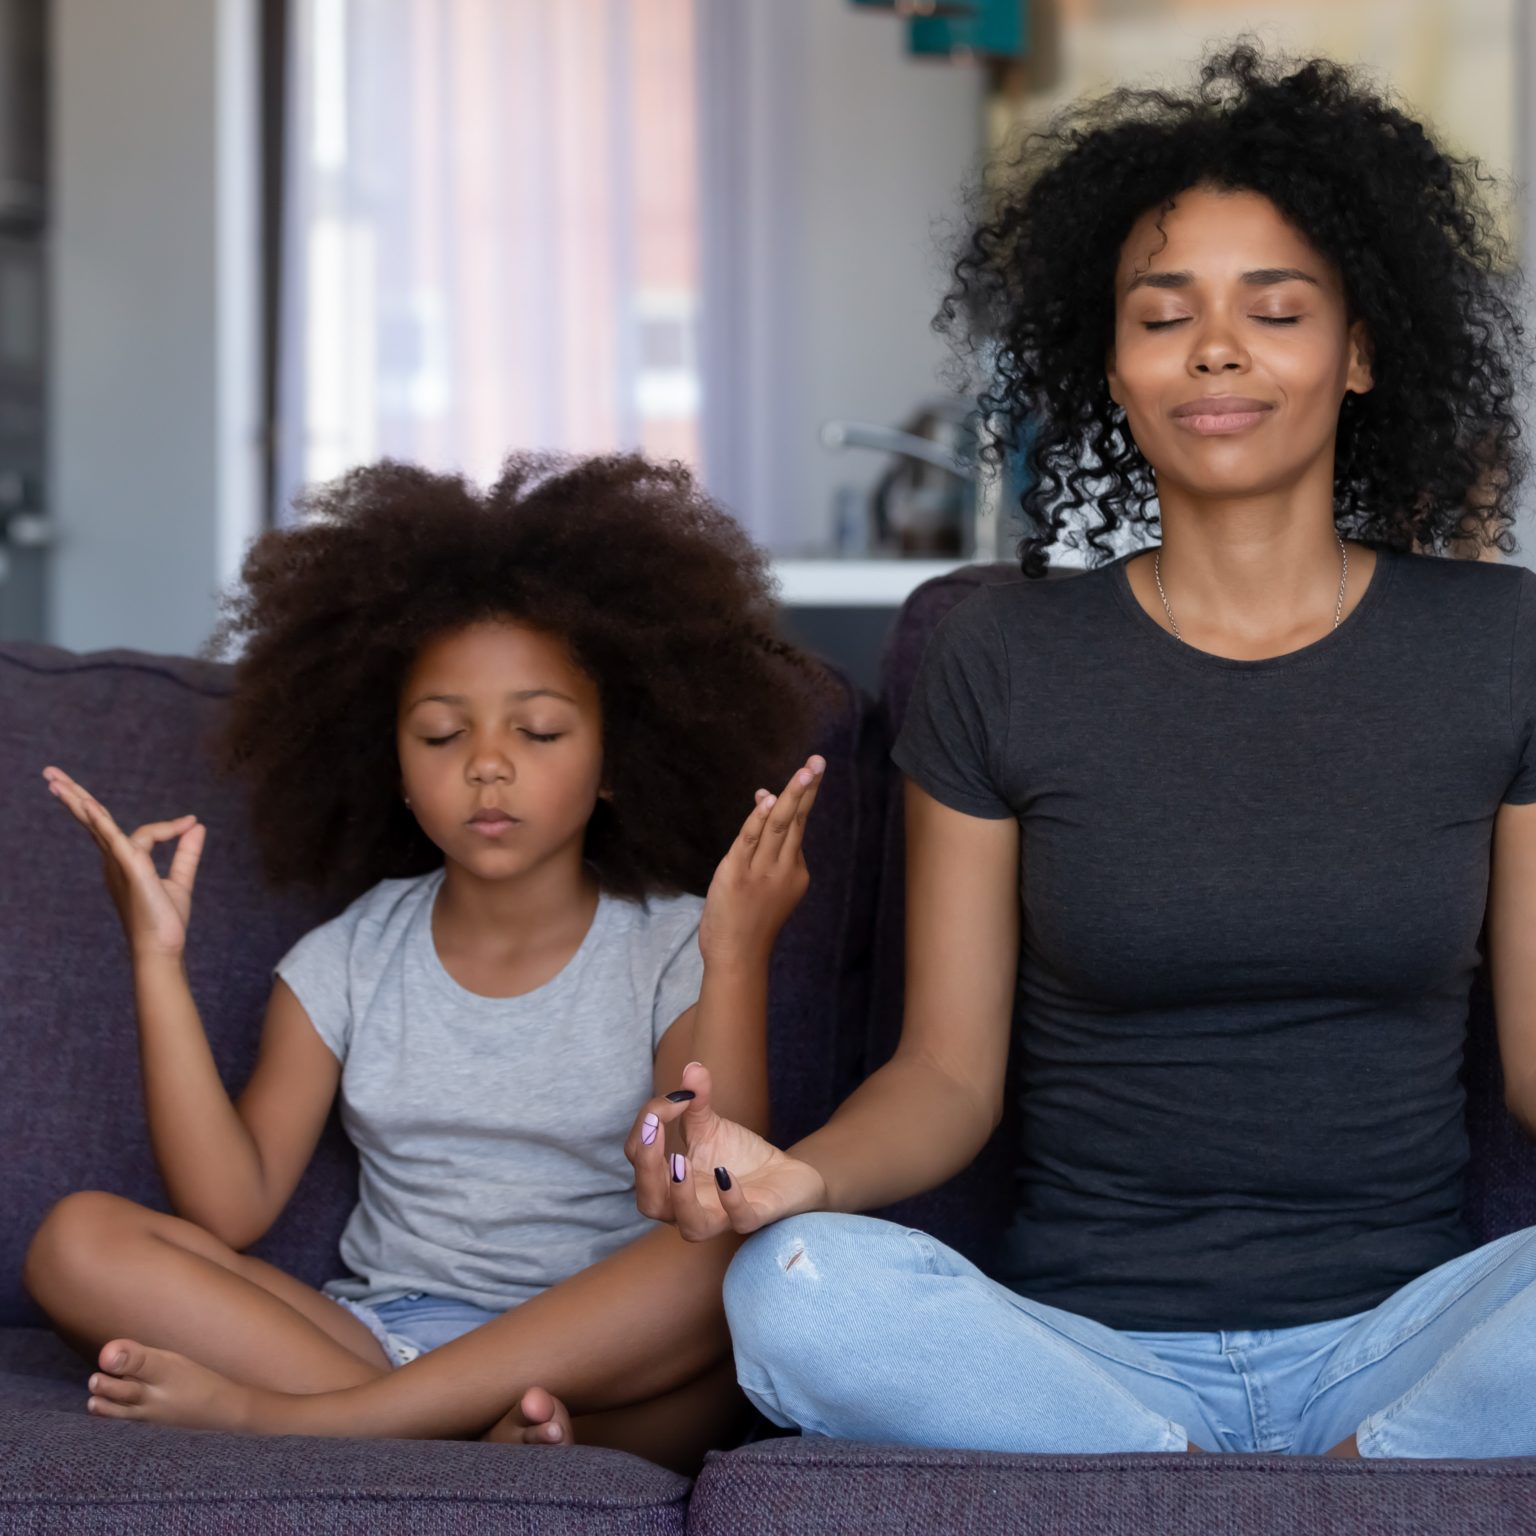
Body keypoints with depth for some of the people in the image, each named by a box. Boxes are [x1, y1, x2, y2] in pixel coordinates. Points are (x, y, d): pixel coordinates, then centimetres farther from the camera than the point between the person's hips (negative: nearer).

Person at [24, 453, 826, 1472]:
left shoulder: (669, 951, -1)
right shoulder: (349, 960, 7)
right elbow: (229, 1211, -3)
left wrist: (738, 958, -24)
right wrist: (158, 958, -6)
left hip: (604, 1356, -3)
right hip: (376, 1335, 3)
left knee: (729, 1265, -35)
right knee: (80, 1241, -15)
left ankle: (288, 1419, -32)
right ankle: (482, 1429, -30)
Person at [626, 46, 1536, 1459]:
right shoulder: (1008, 659, 5)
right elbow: (949, 1073, 4)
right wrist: (800, 1174, -18)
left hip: (1394, 1340, -1)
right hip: (1083, 1343, 1)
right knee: (798, 1289, -32)